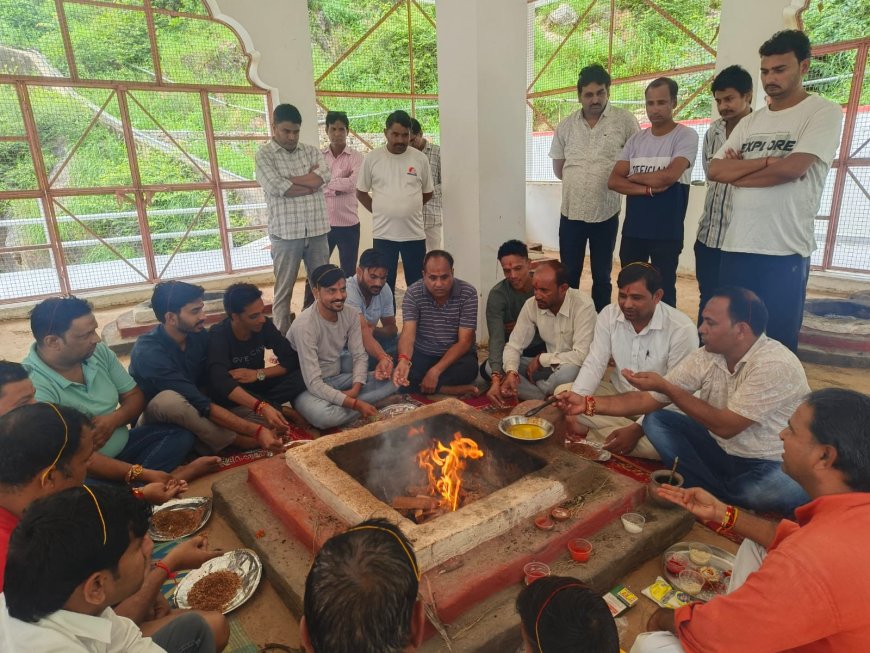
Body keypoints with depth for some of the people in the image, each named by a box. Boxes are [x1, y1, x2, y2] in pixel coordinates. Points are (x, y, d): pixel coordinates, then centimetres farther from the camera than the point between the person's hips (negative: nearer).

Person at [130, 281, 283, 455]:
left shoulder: (199, 335, -10)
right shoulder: (148, 352, -30)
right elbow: (203, 406, -36)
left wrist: (263, 406, -26)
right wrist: (256, 431, -39)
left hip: (193, 411, 5)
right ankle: (234, 440, -21)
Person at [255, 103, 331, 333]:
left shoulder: (311, 151, 11)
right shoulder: (264, 155, -1)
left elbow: (324, 176, -8)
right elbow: (277, 188, -17)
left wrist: (289, 180, -11)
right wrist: (311, 183, -7)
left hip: (317, 230, 4)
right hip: (285, 233, -4)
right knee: (284, 290, 6)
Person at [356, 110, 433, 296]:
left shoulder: (420, 158, 1)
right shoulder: (372, 158, -1)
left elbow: (428, 192, 12)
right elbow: (361, 193, 7)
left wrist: (409, 207, 10)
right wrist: (379, 211, 4)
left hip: (414, 233, 1)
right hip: (383, 234, 0)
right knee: (384, 285, 8)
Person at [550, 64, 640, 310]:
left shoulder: (625, 121, -3)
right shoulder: (566, 125, 5)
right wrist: (579, 182, 4)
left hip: (606, 213, -2)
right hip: (571, 211, 2)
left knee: (602, 276, 10)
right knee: (568, 275, 9)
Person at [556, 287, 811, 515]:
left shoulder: (775, 364, -25)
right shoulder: (705, 357, -7)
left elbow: (726, 426, -26)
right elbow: (649, 400, -7)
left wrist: (666, 386, -25)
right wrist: (589, 404, -17)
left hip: (771, 466, -6)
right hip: (721, 450, 6)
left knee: (794, 493, -37)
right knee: (655, 421, -9)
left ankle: (715, 499, -8)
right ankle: (725, 499, -5)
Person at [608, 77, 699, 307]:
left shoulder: (686, 136, -6)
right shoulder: (636, 140, 9)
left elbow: (667, 177, -21)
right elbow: (613, 181, 0)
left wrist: (633, 176, -4)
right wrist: (649, 188, -13)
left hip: (667, 232, -4)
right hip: (633, 229, 5)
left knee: (663, 291, 5)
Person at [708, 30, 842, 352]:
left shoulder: (824, 113, -1)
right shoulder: (750, 122, 15)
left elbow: (792, 168, -16)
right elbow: (715, 170, 3)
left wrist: (738, 172, -1)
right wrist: (766, 161, -9)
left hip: (784, 250, -5)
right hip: (736, 245, 6)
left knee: (776, 342, 3)